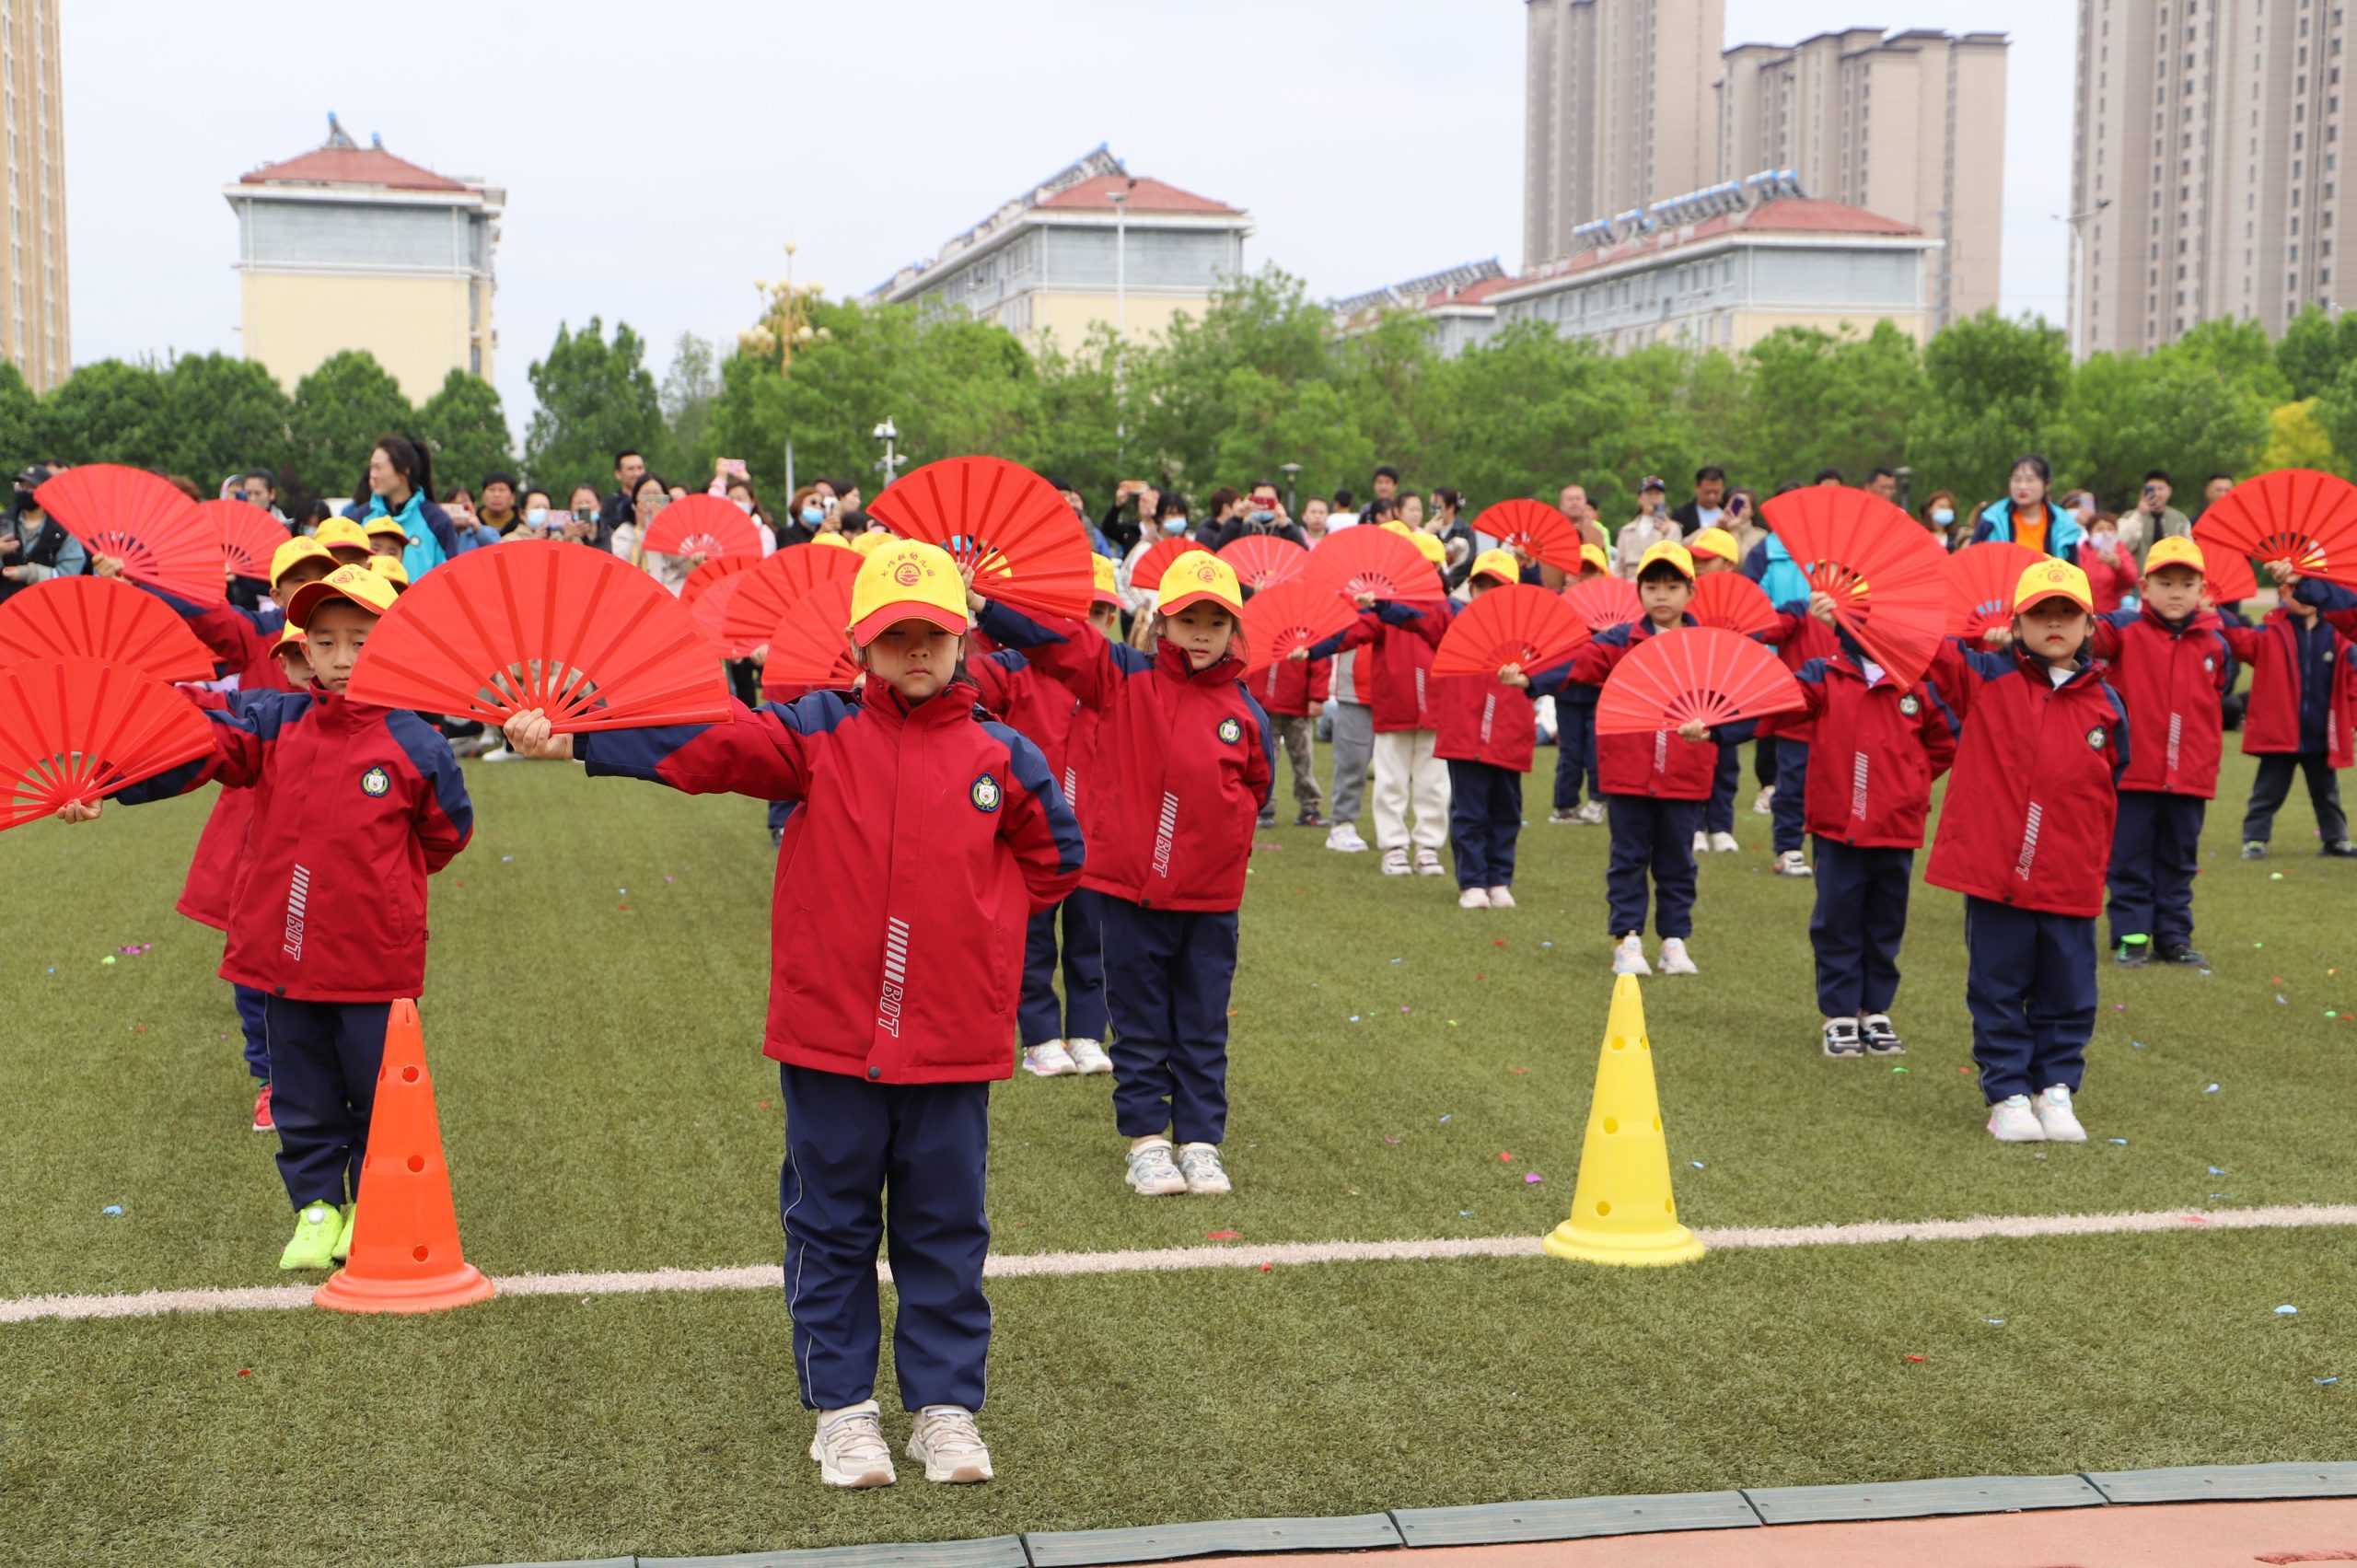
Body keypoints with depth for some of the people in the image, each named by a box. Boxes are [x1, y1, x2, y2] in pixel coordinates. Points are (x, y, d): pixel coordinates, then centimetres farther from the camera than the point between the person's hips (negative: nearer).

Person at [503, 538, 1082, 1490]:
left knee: (944, 1229, 9)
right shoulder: (818, 735, 0)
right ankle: (843, 1409, 21)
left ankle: (945, 1406, 21)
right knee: (832, 1225, 9)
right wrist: (566, 741, -22)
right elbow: (705, 745, -11)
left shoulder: (1000, 758, 4)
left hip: (951, 1039, 1)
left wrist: (981, 921, 5)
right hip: (832, 1030, -1)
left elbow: (1053, 859, 16)